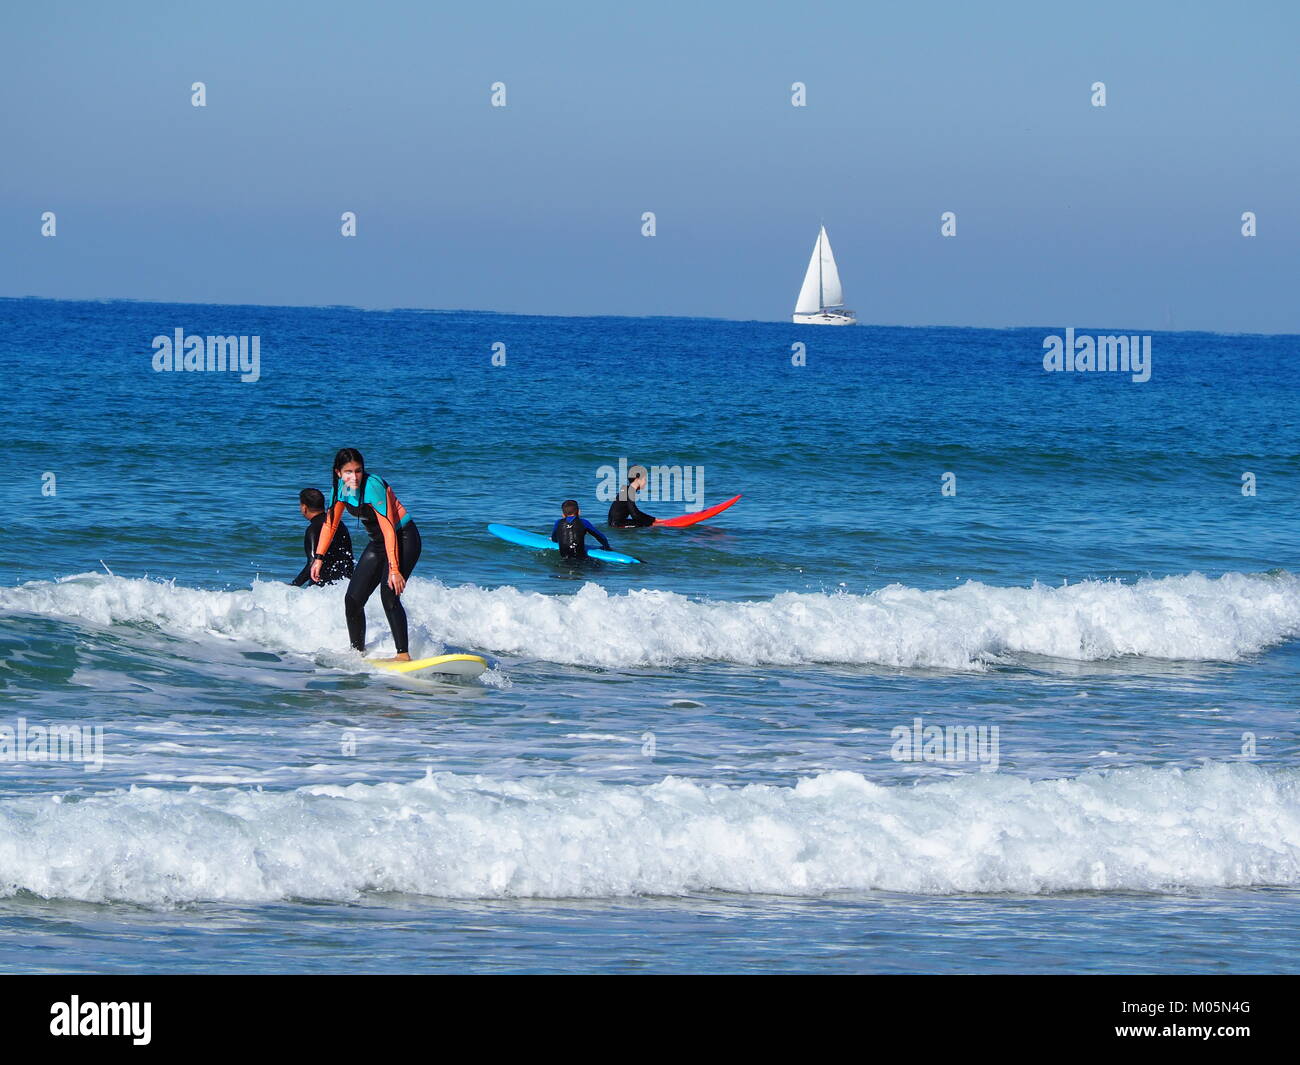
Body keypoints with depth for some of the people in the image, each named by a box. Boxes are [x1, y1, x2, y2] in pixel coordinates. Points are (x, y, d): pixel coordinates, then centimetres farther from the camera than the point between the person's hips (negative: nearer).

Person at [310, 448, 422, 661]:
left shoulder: (373, 486, -26)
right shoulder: (341, 488, -4)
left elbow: (389, 529, -29)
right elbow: (330, 523, 10)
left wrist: (394, 569, -33)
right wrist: (319, 558, 5)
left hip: (403, 539, -8)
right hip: (379, 542, 8)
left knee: (389, 595, -25)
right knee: (353, 599, 5)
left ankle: (404, 654, -25)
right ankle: (358, 652, 19)